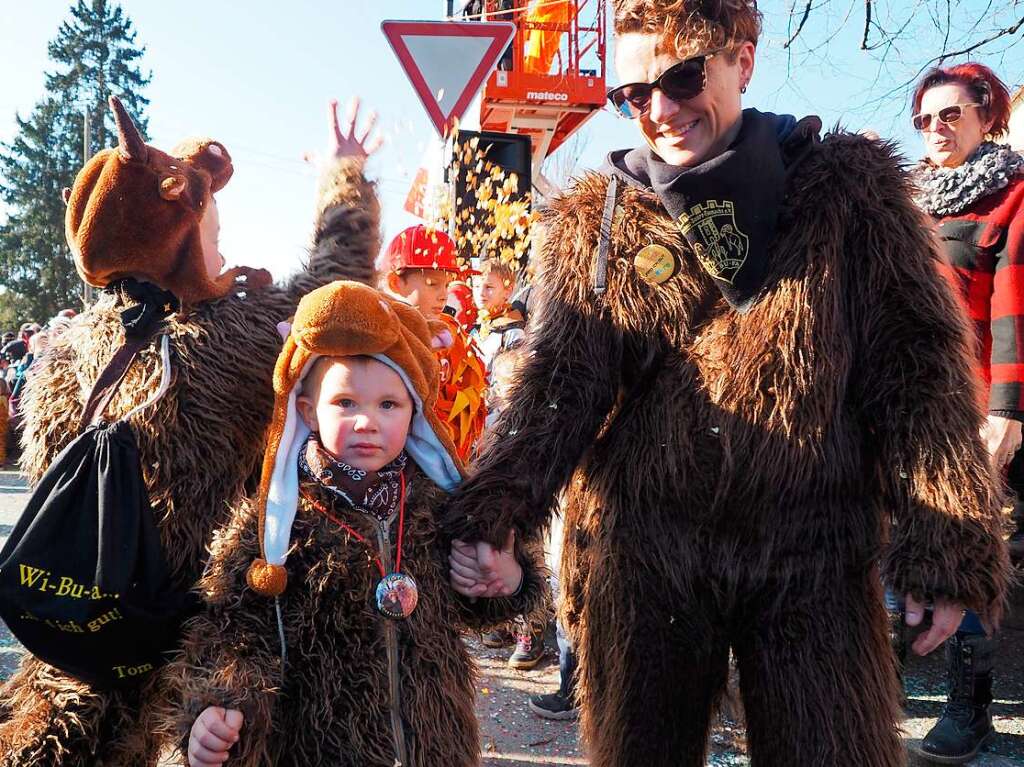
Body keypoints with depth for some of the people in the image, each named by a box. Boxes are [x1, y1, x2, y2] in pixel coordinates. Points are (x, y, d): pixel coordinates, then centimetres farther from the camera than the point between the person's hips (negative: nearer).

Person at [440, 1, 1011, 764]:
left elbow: (916, 376, -2)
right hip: (642, 549, 2)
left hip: (813, 551, -1)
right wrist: (494, 504, -23)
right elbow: (562, 377, -6)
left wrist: (948, 550, -7)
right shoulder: (594, 218, 4)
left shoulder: (850, 187, 0)